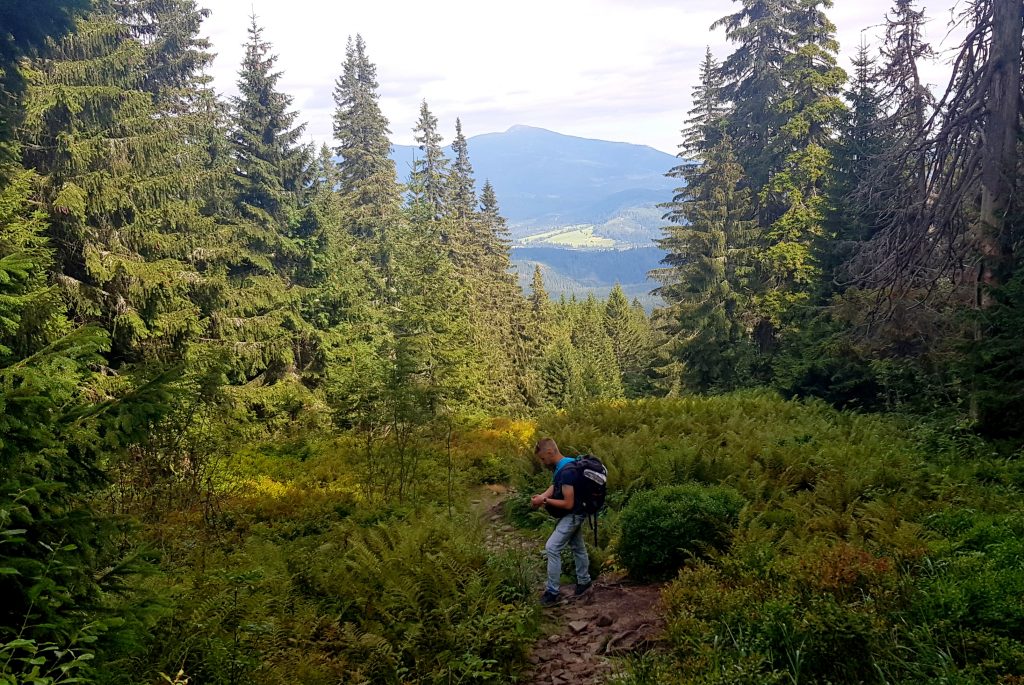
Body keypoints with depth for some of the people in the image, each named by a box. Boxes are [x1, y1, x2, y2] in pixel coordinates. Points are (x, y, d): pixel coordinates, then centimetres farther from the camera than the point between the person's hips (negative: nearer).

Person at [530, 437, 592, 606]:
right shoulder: (562, 466, 1)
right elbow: (555, 486, 11)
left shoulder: (566, 472, -30)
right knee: (578, 547, 21)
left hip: (572, 516, -10)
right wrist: (542, 496, -9)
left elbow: (568, 504, -28)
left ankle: (552, 592, -4)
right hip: (575, 514, 10)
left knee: (552, 548, -10)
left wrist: (545, 501, -19)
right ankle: (584, 581, 36)